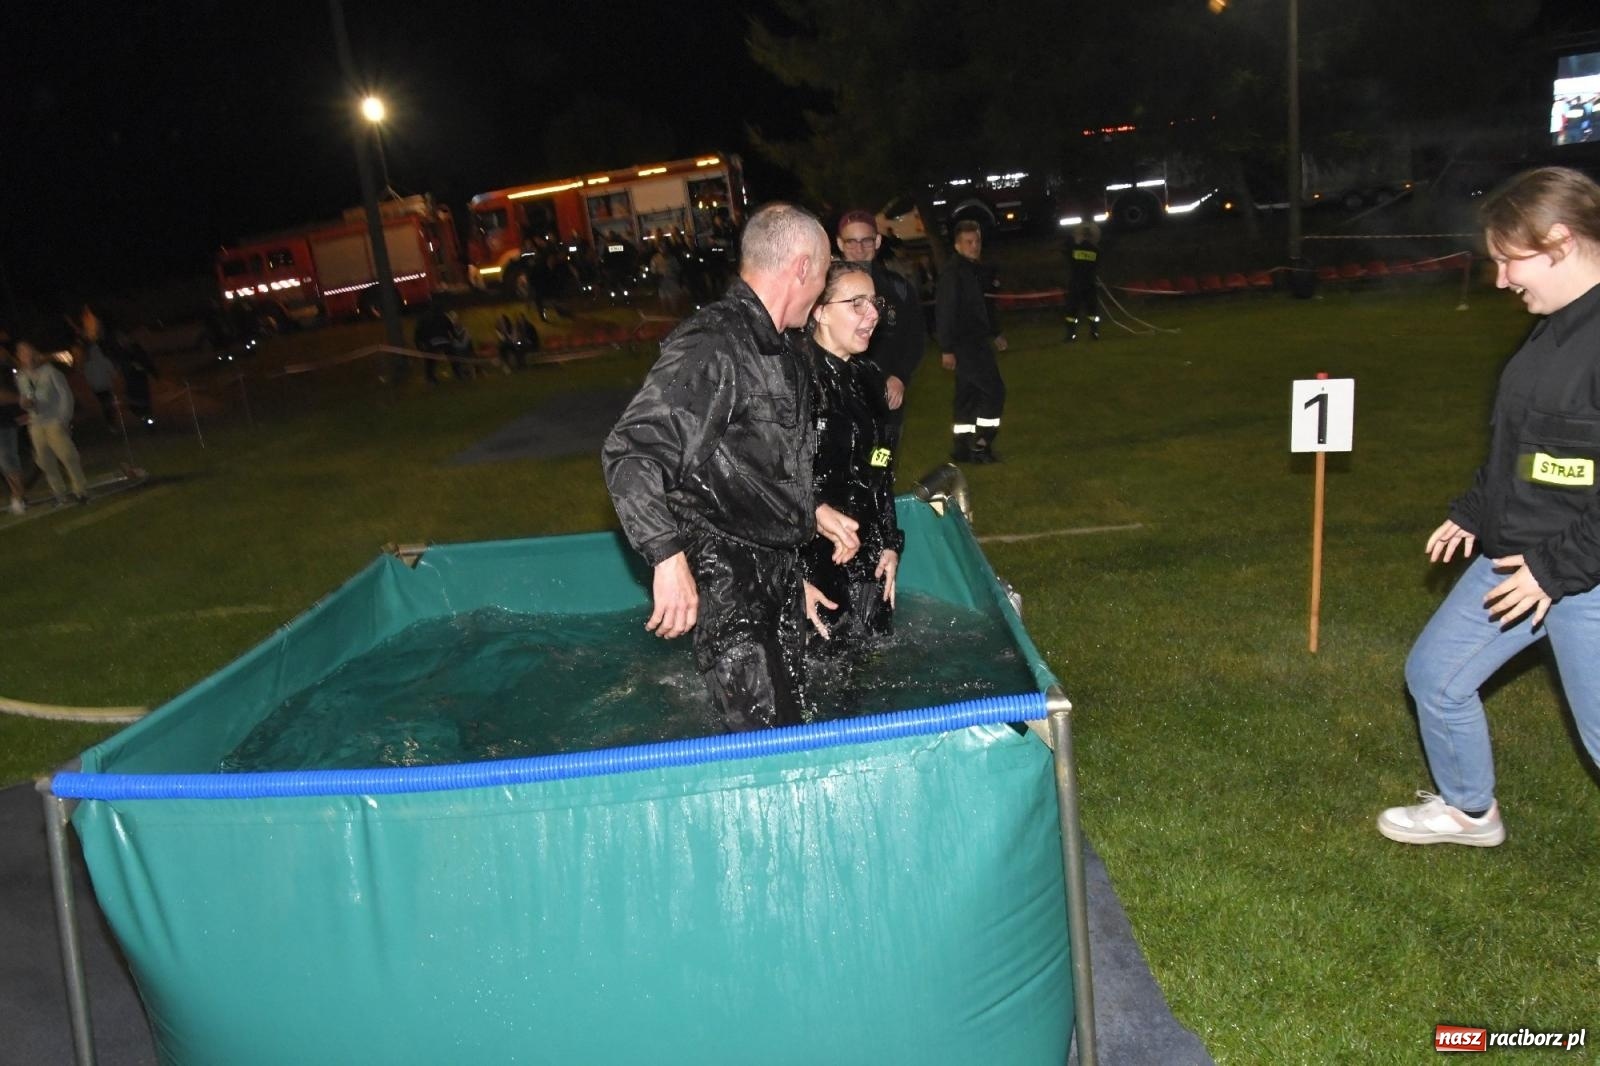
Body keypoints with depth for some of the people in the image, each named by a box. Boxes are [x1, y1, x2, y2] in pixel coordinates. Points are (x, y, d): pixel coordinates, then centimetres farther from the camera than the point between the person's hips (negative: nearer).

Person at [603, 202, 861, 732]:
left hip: (780, 562, 9)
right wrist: (669, 556, -35)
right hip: (722, 571, -9)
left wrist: (813, 511, 21)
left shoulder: (785, 349, 11)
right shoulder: (709, 348, -22)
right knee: (761, 732, -6)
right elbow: (630, 453, -29)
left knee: (793, 712, 17)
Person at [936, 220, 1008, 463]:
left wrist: (995, 333, 24)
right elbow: (945, 312, -19)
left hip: (977, 342, 9)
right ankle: (980, 445, -2)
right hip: (963, 343, -9)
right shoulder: (952, 272, -15)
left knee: (968, 394, 12)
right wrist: (946, 349, -22)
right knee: (994, 389, -9)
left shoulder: (978, 270, 12)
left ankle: (963, 447, 19)